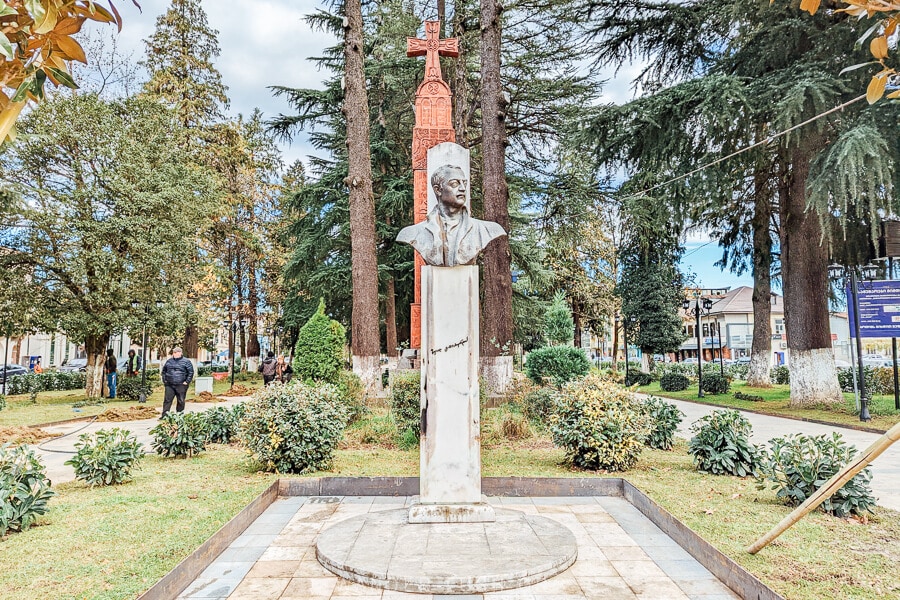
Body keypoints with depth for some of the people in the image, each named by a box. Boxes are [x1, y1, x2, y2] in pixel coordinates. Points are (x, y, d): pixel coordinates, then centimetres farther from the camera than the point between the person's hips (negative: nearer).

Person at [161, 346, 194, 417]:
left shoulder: (186, 361, -1)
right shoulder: (169, 361, 13)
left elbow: (191, 372, -2)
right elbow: (164, 371, 22)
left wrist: (187, 382, -8)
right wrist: (164, 380, 11)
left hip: (181, 385, -3)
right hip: (169, 385, 3)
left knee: (181, 401, 4)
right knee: (167, 400, 1)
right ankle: (164, 415, 4)